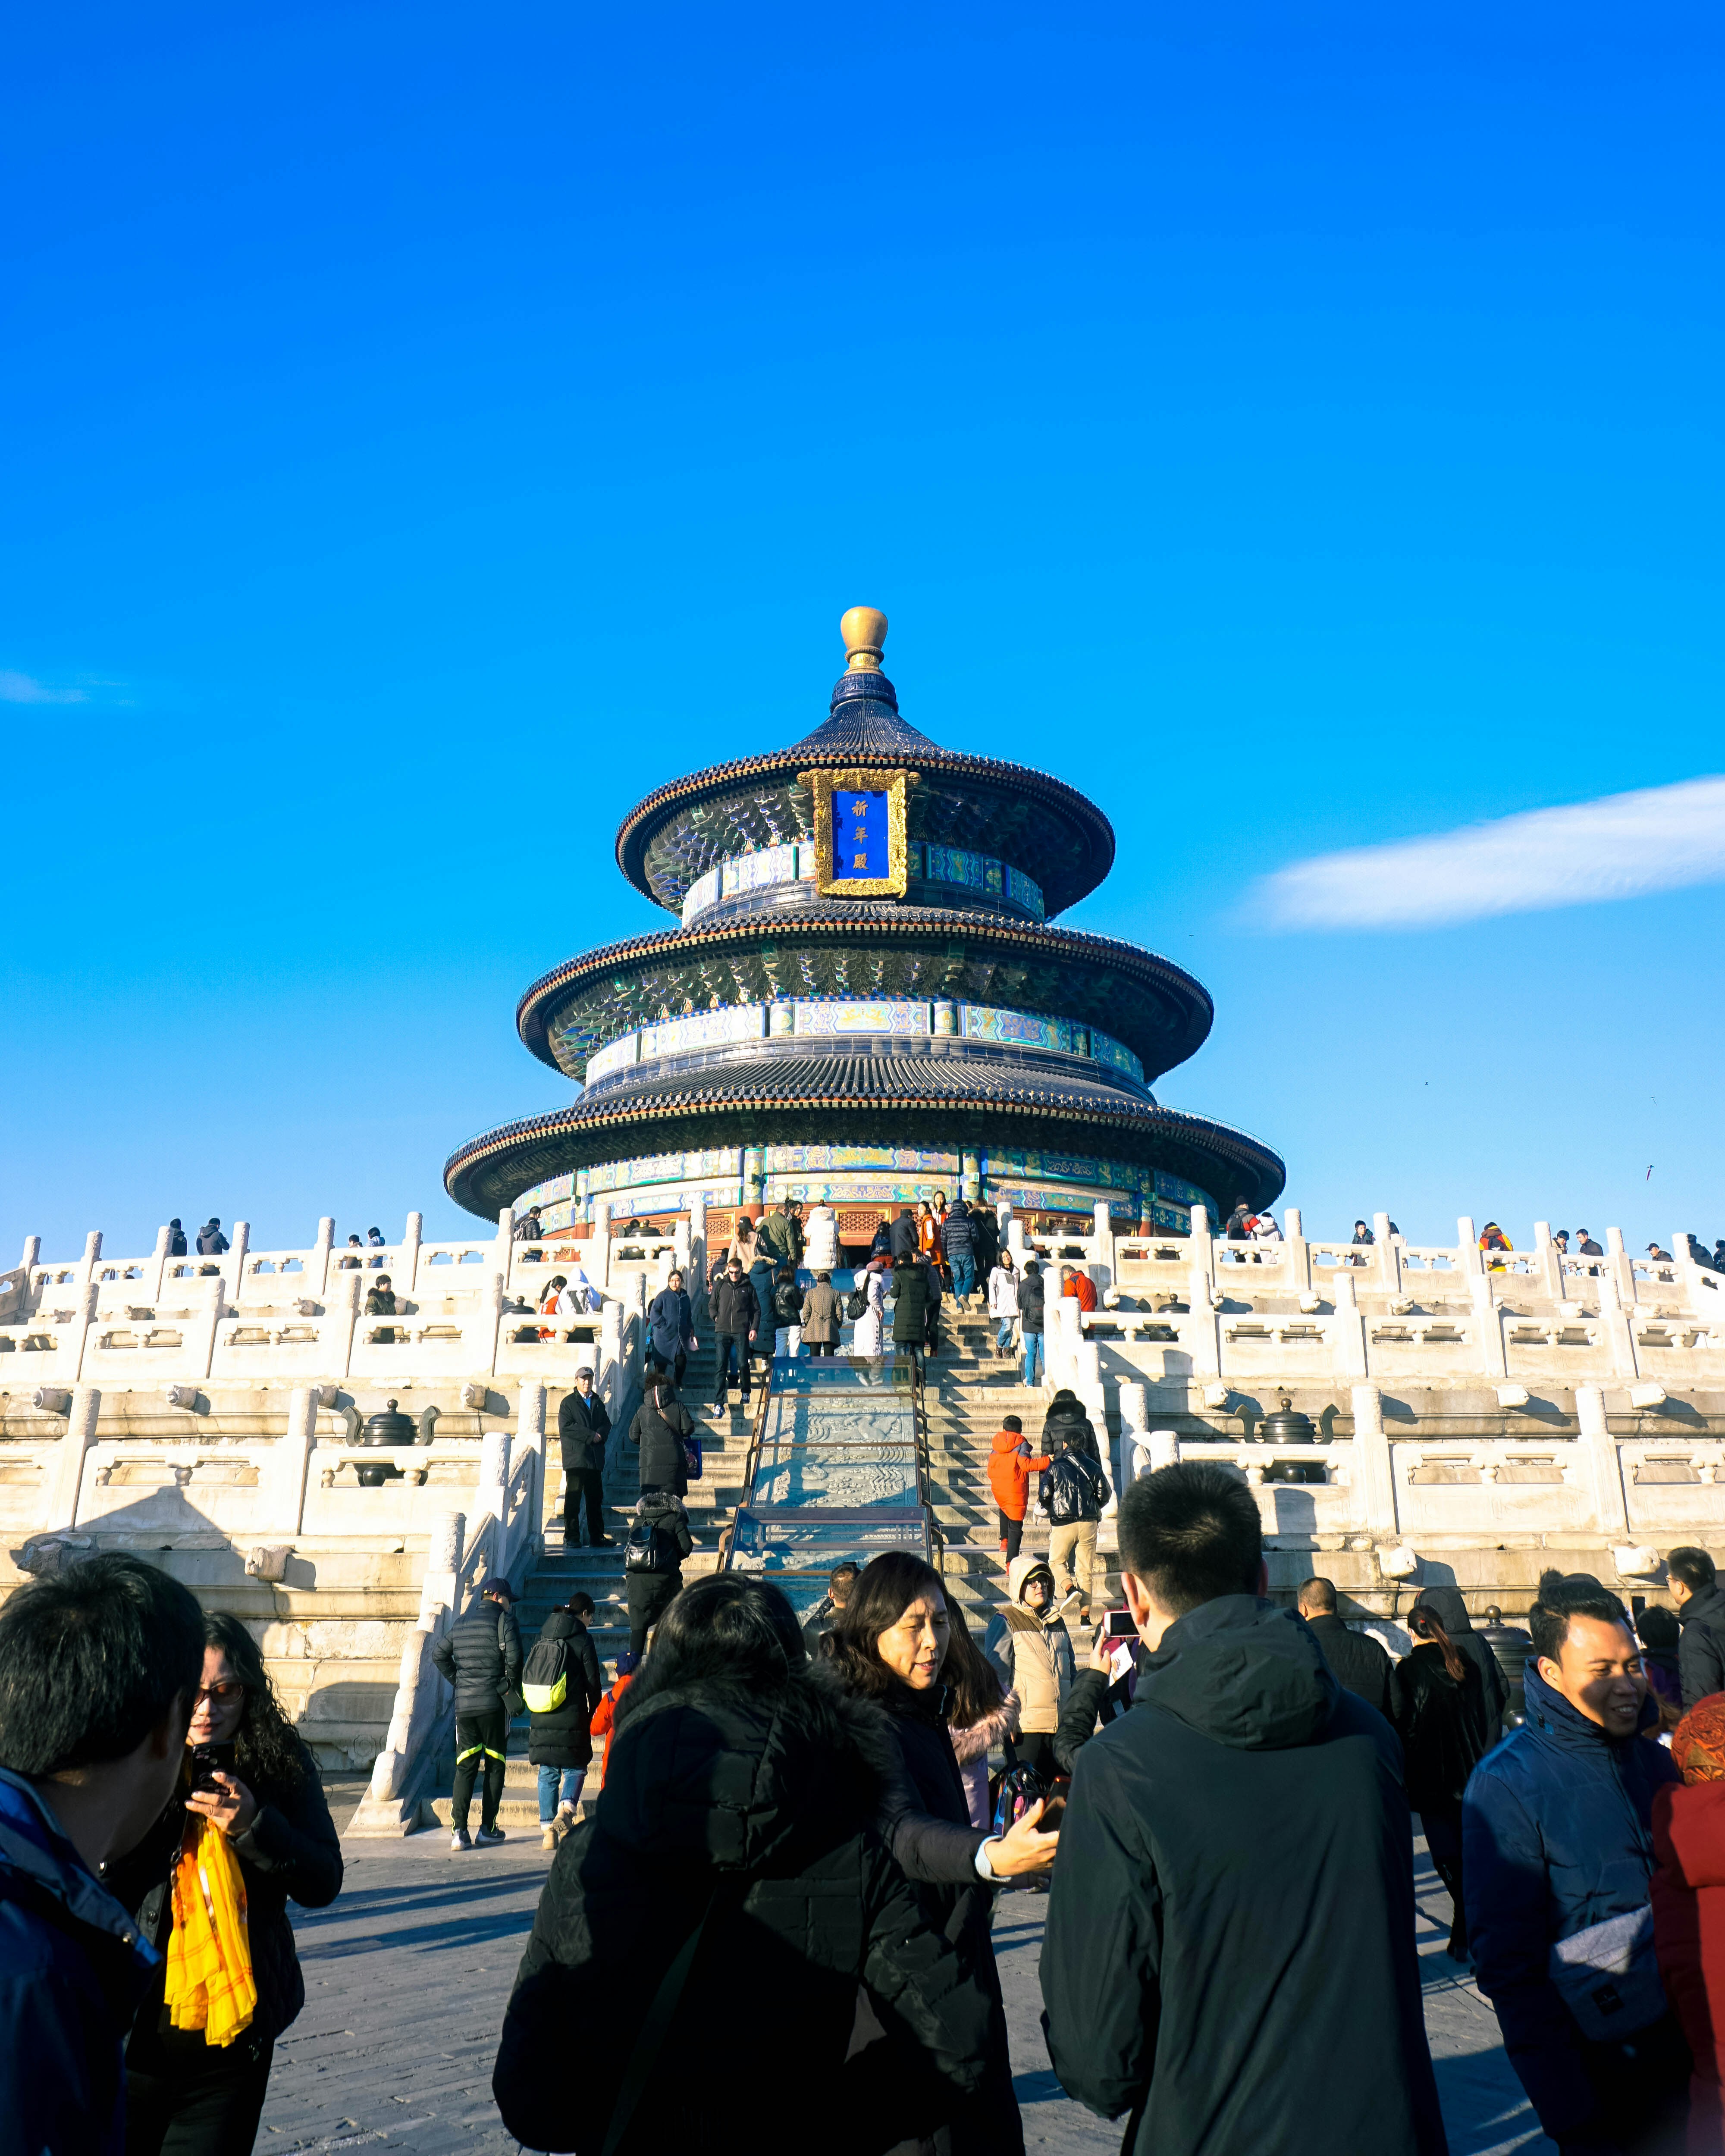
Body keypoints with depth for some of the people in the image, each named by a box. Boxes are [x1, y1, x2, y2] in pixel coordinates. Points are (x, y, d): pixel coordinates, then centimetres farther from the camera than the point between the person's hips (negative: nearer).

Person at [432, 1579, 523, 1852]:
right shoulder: (504, 1619, -4)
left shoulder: (461, 1623, 14)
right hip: (494, 1703, -4)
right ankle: (487, 1829, 8)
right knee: (495, 1766, 7)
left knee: (465, 1767, 7)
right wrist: (512, 1686, -1)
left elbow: (438, 1654, 17)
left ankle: (459, 1830, -3)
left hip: (464, 1704, 5)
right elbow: (513, 1656, -15)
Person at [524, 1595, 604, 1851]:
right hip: (571, 1721, -4)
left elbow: (526, 1676, 14)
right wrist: (592, 1712, 10)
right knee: (575, 1769, 9)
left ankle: (547, 1831, 10)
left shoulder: (542, 1637, 9)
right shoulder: (582, 1640, -7)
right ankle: (565, 1810, -14)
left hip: (541, 1721, 5)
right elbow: (594, 1684, -5)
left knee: (547, 1773, 12)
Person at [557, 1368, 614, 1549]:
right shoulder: (568, 1403, 3)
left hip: (595, 1459, 5)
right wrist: (591, 1436, -12)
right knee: (573, 1500, -4)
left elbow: (607, 1424, 14)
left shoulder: (598, 1403, 20)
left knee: (596, 1499, 5)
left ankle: (597, 1537, 9)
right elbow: (566, 1427, -8)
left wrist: (600, 1434, -9)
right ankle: (571, 1538, 0)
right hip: (575, 1458, -5)